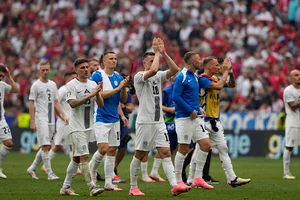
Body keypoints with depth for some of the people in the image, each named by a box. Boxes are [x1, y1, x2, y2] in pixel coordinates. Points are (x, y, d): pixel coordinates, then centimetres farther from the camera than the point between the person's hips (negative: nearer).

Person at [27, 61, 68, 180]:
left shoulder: (53, 84, 15)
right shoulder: (36, 85, -4)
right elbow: (31, 104, -6)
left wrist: (63, 115, 6)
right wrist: (32, 122, -13)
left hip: (51, 120, 7)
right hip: (41, 119, -7)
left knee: (47, 147, 8)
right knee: (45, 146, -12)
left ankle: (32, 168, 21)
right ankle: (50, 174, -12)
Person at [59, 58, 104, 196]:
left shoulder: (93, 85, 9)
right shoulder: (71, 85, -7)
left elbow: (101, 104, 5)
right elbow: (72, 103, -20)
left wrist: (97, 93, -14)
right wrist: (90, 95, -24)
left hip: (88, 126, 7)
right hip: (76, 127, -7)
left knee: (77, 158, 11)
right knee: (84, 156, -14)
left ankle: (66, 187, 18)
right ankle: (92, 187, -17)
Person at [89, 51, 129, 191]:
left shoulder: (118, 78, 9)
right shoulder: (97, 76, -8)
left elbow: (123, 100, 10)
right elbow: (99, 95, -18)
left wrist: (124, 88, -8)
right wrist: (117, 88, -18)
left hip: (114, 119, 6)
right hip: (101, 119, -6)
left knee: (112, 150, 5)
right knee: (103, 148, -16)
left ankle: (108, 183, 10)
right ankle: (92, 170, 12)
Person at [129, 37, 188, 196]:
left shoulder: (159, 76, 12)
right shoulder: (139, 76, -8)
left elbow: (175, 70, -1)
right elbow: (153, 70, -27)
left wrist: (164, 53, -6)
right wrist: (157, 52, -15)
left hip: (159, 122, 6)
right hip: (145, 122, -6)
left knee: (166, 153, -4)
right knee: (139, 155, 2)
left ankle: (174, 186, -13)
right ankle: (133, 188, 12)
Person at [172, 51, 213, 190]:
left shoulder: (194, 76, 14)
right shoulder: (181, 77, -12)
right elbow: (175, 97, -19)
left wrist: (198, 110, 12)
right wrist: (191, 111, -17)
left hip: (196, 116, 8)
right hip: (184, 117, -8)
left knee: (206, 144, 2)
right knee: (183, 149, -4)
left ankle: (198, 178, 8)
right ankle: (178, 181, 5)